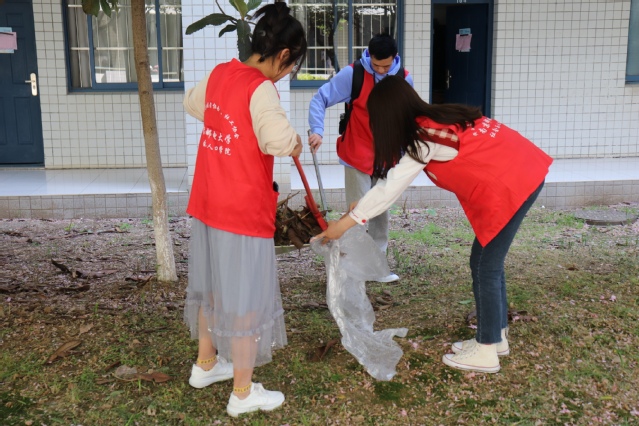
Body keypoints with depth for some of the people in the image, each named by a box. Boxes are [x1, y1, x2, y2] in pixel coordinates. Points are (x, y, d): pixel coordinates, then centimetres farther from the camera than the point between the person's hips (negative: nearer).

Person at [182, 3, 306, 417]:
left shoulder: (219, 74, 5)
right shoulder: (260, 88, -18)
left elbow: (192, 103, 26)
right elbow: (278, 139, -35)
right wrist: (294, 141, -13)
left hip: (207, 205, 8)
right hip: (243, 212, -8)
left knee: (212, 288, 23)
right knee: (246, 300, 6)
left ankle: (206, 365, 42)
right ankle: (243, 393, 21)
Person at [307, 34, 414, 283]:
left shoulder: (404, 79, -2)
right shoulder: (352, 74, -13)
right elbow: (320, 99, -13)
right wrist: (317, 130, -28)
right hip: (357, 156, -4)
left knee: (382, 212, 12)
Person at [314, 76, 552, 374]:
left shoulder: (423, 140, -16)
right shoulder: (432, 122, 9)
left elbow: (390, 187, -14)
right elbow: (395, 179, 14)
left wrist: (346, 222, -8)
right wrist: (363, 204, 11)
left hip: (511, 185, -9)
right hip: (524, 170, 9)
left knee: (486, 267, 0)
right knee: (487, 262, 16)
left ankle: (486, 352, 11)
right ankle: (496, 336, 28)